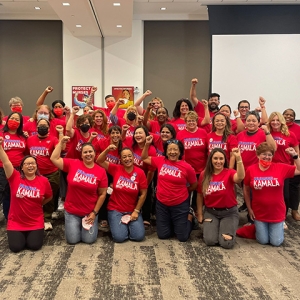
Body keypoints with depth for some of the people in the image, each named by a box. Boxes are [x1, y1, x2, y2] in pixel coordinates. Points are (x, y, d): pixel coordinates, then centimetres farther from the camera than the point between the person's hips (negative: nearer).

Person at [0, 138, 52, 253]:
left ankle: (34, 233, 25)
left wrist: (39, 204, 4)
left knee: (34, 245, -9)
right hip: (16, 222, 0)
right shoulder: (15, 177, -8)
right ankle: (20, 235, 26)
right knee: (16, 247, -9)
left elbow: (49, 197, 12)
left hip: (35, 222, 0)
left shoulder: (43, 181, -5)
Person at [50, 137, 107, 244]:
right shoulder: (72, 164, -5)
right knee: (72, 240, -2)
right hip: (71, 211, 1)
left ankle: (91, 223, 28)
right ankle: (76, 225, 31)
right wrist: (61, 142, -11)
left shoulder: (101, 171, -8)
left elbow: (102, 194, -5)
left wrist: (94, 212, -7)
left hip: (90, 212, 0)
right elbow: (54, 159, -9)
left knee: (89, 239, -3)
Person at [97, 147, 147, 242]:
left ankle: (129, 226, 19)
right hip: (115, 210, -1)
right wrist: (107, 150, -26)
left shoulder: (140, 172, -8)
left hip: (132, 210, 1)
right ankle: (117, 225, 18)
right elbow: (99, 161, -11)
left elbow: (143, 194, -4)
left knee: (139, 236, -14)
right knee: (119, 237, -18)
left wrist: (136, 211, -6)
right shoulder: (116, 169, -6)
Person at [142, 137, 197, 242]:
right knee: (163, 235, 12)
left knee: (182, 237, 7)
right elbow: (144, 158, 9)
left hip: (180, 204, -3)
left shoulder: (187, 167, -12)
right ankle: (171, 222, 41)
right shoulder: (160, 161, -4)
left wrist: (182, 192, 4)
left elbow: (194, 185, 2)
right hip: (162, 204, 3)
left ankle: (189, 215, 32)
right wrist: (147, 144, -3)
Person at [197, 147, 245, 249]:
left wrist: (238, 158, -50)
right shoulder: (204, 175, -5)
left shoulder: (229, 173, -12)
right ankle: (211, 227, 18)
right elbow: (200, 195, 6)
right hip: (210, 212, 2)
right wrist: (200, 214, 6)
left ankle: (227, 228, 19)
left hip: (229, 212, -1)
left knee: (227, 243, -15)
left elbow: (240, 177, -38)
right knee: (210, 241, -16)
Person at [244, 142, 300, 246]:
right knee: (263, 241, 8)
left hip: (277, 213, 0)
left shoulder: (281, 168, -11)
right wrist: (249, 208, 1)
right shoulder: (251, 170, -12)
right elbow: (246, 190, 0)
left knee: (276, 242, 7)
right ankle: (259, 227, 40)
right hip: (259, 213, 0)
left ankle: (279, 227, 38)